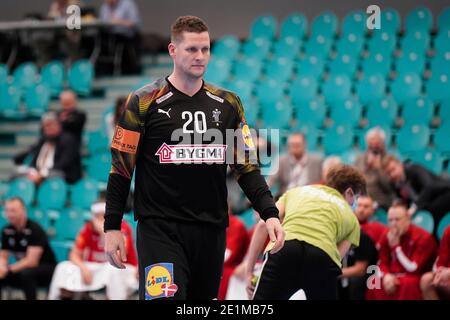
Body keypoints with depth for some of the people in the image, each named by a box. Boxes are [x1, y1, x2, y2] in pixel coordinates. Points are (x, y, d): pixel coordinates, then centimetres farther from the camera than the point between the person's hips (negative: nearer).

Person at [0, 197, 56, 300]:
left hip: (46, 270, -6)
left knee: (26, 273, -37)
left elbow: (31, 261, -24)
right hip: (23, 268, 6)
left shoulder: (34, 229, -19)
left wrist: (9, 269, -27)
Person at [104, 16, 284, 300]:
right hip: (160, 229, -4)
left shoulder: (228, 104, 9)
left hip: (212, 231, 4)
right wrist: (112, 227, -4)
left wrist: (270, 213, -3)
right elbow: (121, 167, 0)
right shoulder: (144, 102, -2)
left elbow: (246, 166, 11)